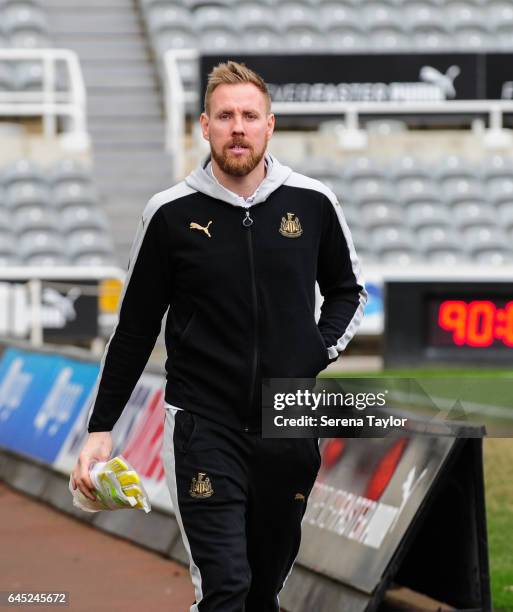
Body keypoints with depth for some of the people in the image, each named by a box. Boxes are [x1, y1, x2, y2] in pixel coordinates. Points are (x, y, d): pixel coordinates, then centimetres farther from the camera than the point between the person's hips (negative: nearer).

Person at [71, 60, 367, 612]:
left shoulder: (312, 204, 1)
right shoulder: (172, 214, -4)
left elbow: (348, 291, 17)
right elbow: (135, 329, 4)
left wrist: (321, 355, -1)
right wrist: (99, 429, 1)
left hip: (289, 428, 3)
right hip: (203, 427, -3)